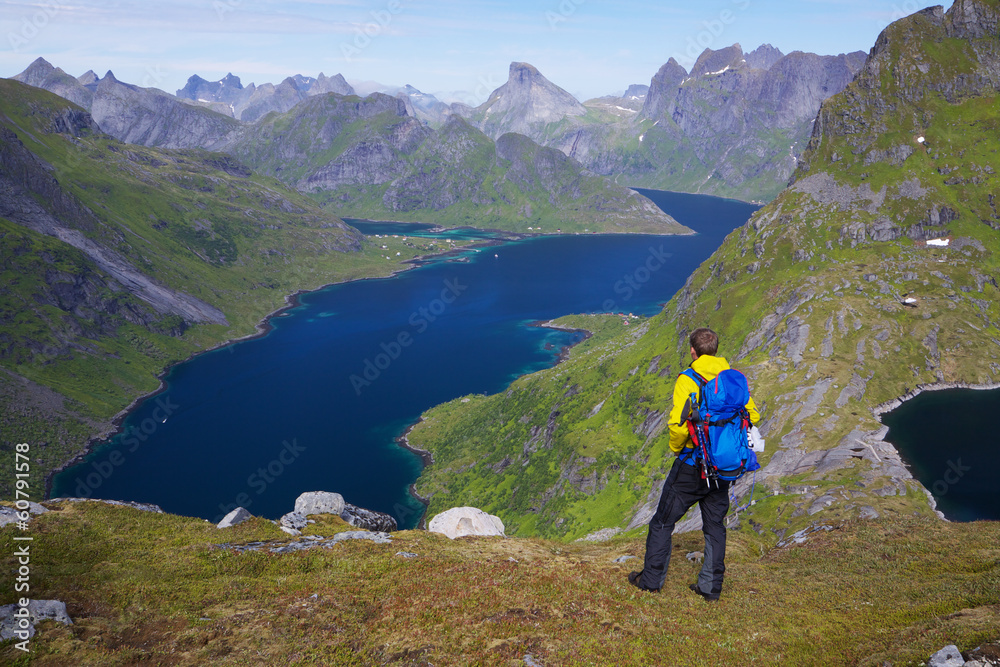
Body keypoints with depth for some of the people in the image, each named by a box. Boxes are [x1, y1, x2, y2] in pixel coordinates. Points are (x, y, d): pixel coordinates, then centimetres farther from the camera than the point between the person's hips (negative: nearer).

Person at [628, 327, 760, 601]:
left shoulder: (688, 380, -15)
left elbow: (678, 424, -24)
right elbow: (752, 416, 6)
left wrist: (676, 447, -5)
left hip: (692, 463, -5)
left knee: (663, 521, 9)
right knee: (715, 526, 17)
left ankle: (651, 579, 15)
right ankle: (711, 587, 21)